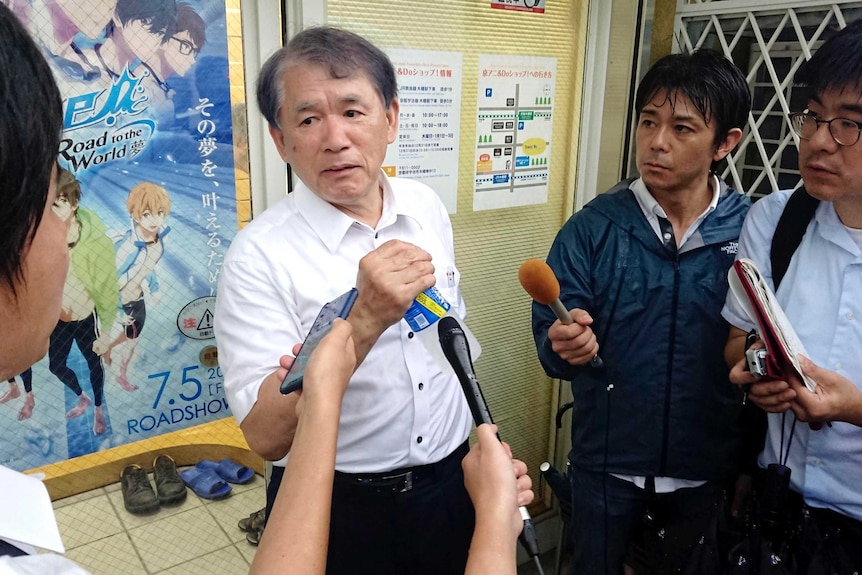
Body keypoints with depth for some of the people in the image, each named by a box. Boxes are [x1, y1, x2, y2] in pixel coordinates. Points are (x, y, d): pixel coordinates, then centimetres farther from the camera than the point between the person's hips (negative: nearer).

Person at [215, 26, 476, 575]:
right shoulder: (260, 255, -20)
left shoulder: (427, 206, -4)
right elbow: (266, 435, -25)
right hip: (336, 508, -4)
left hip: (449, 482, 5)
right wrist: (364, 320, -37)